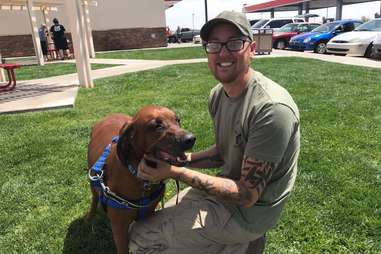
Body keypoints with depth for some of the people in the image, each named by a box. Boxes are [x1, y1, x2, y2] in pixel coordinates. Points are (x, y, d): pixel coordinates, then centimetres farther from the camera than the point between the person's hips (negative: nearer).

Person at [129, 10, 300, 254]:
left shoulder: (272, 108, -28)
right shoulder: (218, 94, -1)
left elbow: (247, 195, -24)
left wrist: (177, 172, -26)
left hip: (248, 208, -8)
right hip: (227, 187, 8)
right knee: (157, 216, 22)